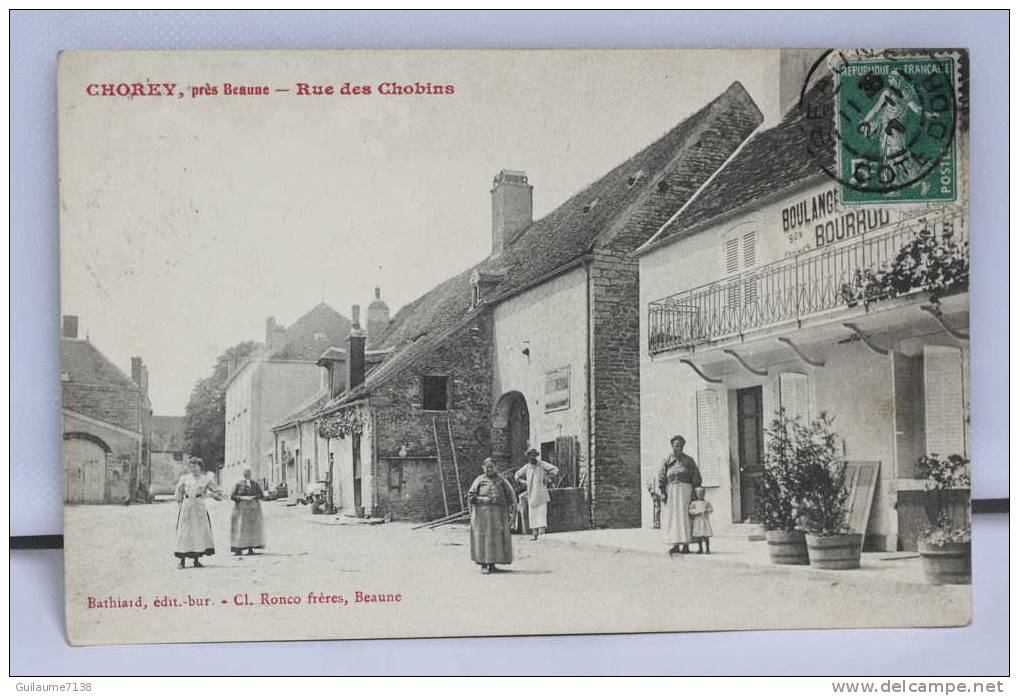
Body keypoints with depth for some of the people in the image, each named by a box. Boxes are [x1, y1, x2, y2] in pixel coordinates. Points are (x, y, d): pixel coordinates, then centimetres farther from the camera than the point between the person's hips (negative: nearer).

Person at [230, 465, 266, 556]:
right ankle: (238, 549, -7)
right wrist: (242, 498, -14)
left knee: (252, 528, -3)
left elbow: (260, 494, 5)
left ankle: (251, 549, 0)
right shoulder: (238, 484, 3)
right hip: (241, 508, -1)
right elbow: (232, 496, 0)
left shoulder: (255, 484, 8)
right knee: (240, 528, -7)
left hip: (253, 508, 2)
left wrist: (253, 497, -12)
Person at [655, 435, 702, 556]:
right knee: (672, 518, -5)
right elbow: (661, 477, 3)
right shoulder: (667, 460, 9)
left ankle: (686, 545, -7)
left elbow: (696, 478, 8)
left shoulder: (689, 460, 8)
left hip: (685, 490, -1)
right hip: (670, 491, 1)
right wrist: (662, 492, -8)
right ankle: (675, 545, -7)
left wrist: (696, 492, 0)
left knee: (685, 517, -7)